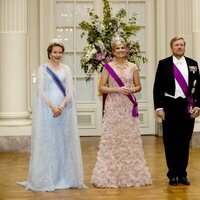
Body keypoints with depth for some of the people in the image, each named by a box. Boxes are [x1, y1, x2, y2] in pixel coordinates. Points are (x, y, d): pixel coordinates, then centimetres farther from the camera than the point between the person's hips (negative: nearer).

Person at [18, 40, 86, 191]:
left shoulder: (66, 69, 10)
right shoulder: (43, 68, 3)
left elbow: (70, 90, 3)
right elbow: (41, 91, -5)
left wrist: (62, 105, -13)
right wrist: (52, 106, -15)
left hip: (64, 109, 3)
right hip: (47, 109, -2)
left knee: (64, 141, 4)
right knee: (47, 141, -1)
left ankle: (66, 177, 12)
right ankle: (47, 178, 5)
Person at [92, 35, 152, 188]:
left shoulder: (133, 67, 6)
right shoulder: (108, 67, 0)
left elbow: (139, 86, 12)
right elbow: (101, 88, -2)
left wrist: (132, 90, -9)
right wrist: (117, 89, -15)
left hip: (129, 107, 2)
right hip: (113, 107, -2)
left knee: (130, 139, 4)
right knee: (112, 139, -1)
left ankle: (132, 175, 13)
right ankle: (111, 175, 7)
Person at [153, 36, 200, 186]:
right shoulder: (164, 64, 0)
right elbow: (157, 87, -1)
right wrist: (159, 107, -7)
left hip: (188, 107, 2)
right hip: (170, 105, -2)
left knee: (185, 141, 7)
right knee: (170, 141, 5)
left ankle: (182, 174, 17)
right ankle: (173, 174, 15)